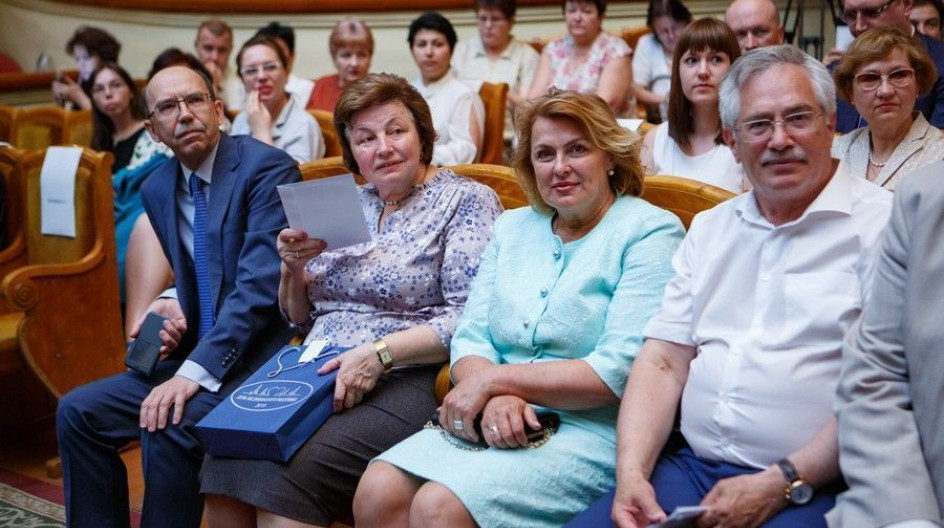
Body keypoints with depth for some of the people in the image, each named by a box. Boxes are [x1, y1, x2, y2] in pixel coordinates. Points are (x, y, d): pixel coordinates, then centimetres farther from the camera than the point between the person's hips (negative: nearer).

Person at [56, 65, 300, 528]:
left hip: (260, 356, -8)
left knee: (168, 426, -28)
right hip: (194, 354, 8)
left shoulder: (267, 168, -13)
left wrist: (195, 371, -27)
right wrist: (174, 306, 0)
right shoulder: (157, 190, 11)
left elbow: (259, 284, -22)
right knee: (77, 412, -1)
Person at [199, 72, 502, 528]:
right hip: (316, 373, 6)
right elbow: (300, 319, 23)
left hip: (401, 383, -6)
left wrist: (381, 352, -21)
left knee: (283, 478, -29)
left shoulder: (466, 200, 1)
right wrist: (293, 267, 3)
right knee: (226, 466, -21)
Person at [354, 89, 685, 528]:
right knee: (377, 492, -19)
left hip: (589, 431, -5)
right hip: (492, 422, 6)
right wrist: (496, 397, -13)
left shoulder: (651, 231, -3)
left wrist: (495, 378, -12)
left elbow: (620, 372, -13)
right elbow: (470, 339, 10)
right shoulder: (513, 226, 17)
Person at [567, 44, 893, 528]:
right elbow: (662, 361, 10)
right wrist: (631, 474, -4)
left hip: (813, 487, -4)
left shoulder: (884, 225, -3)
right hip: (692, 466, 5)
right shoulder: (710, 228, 15)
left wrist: (780, 485, -14)